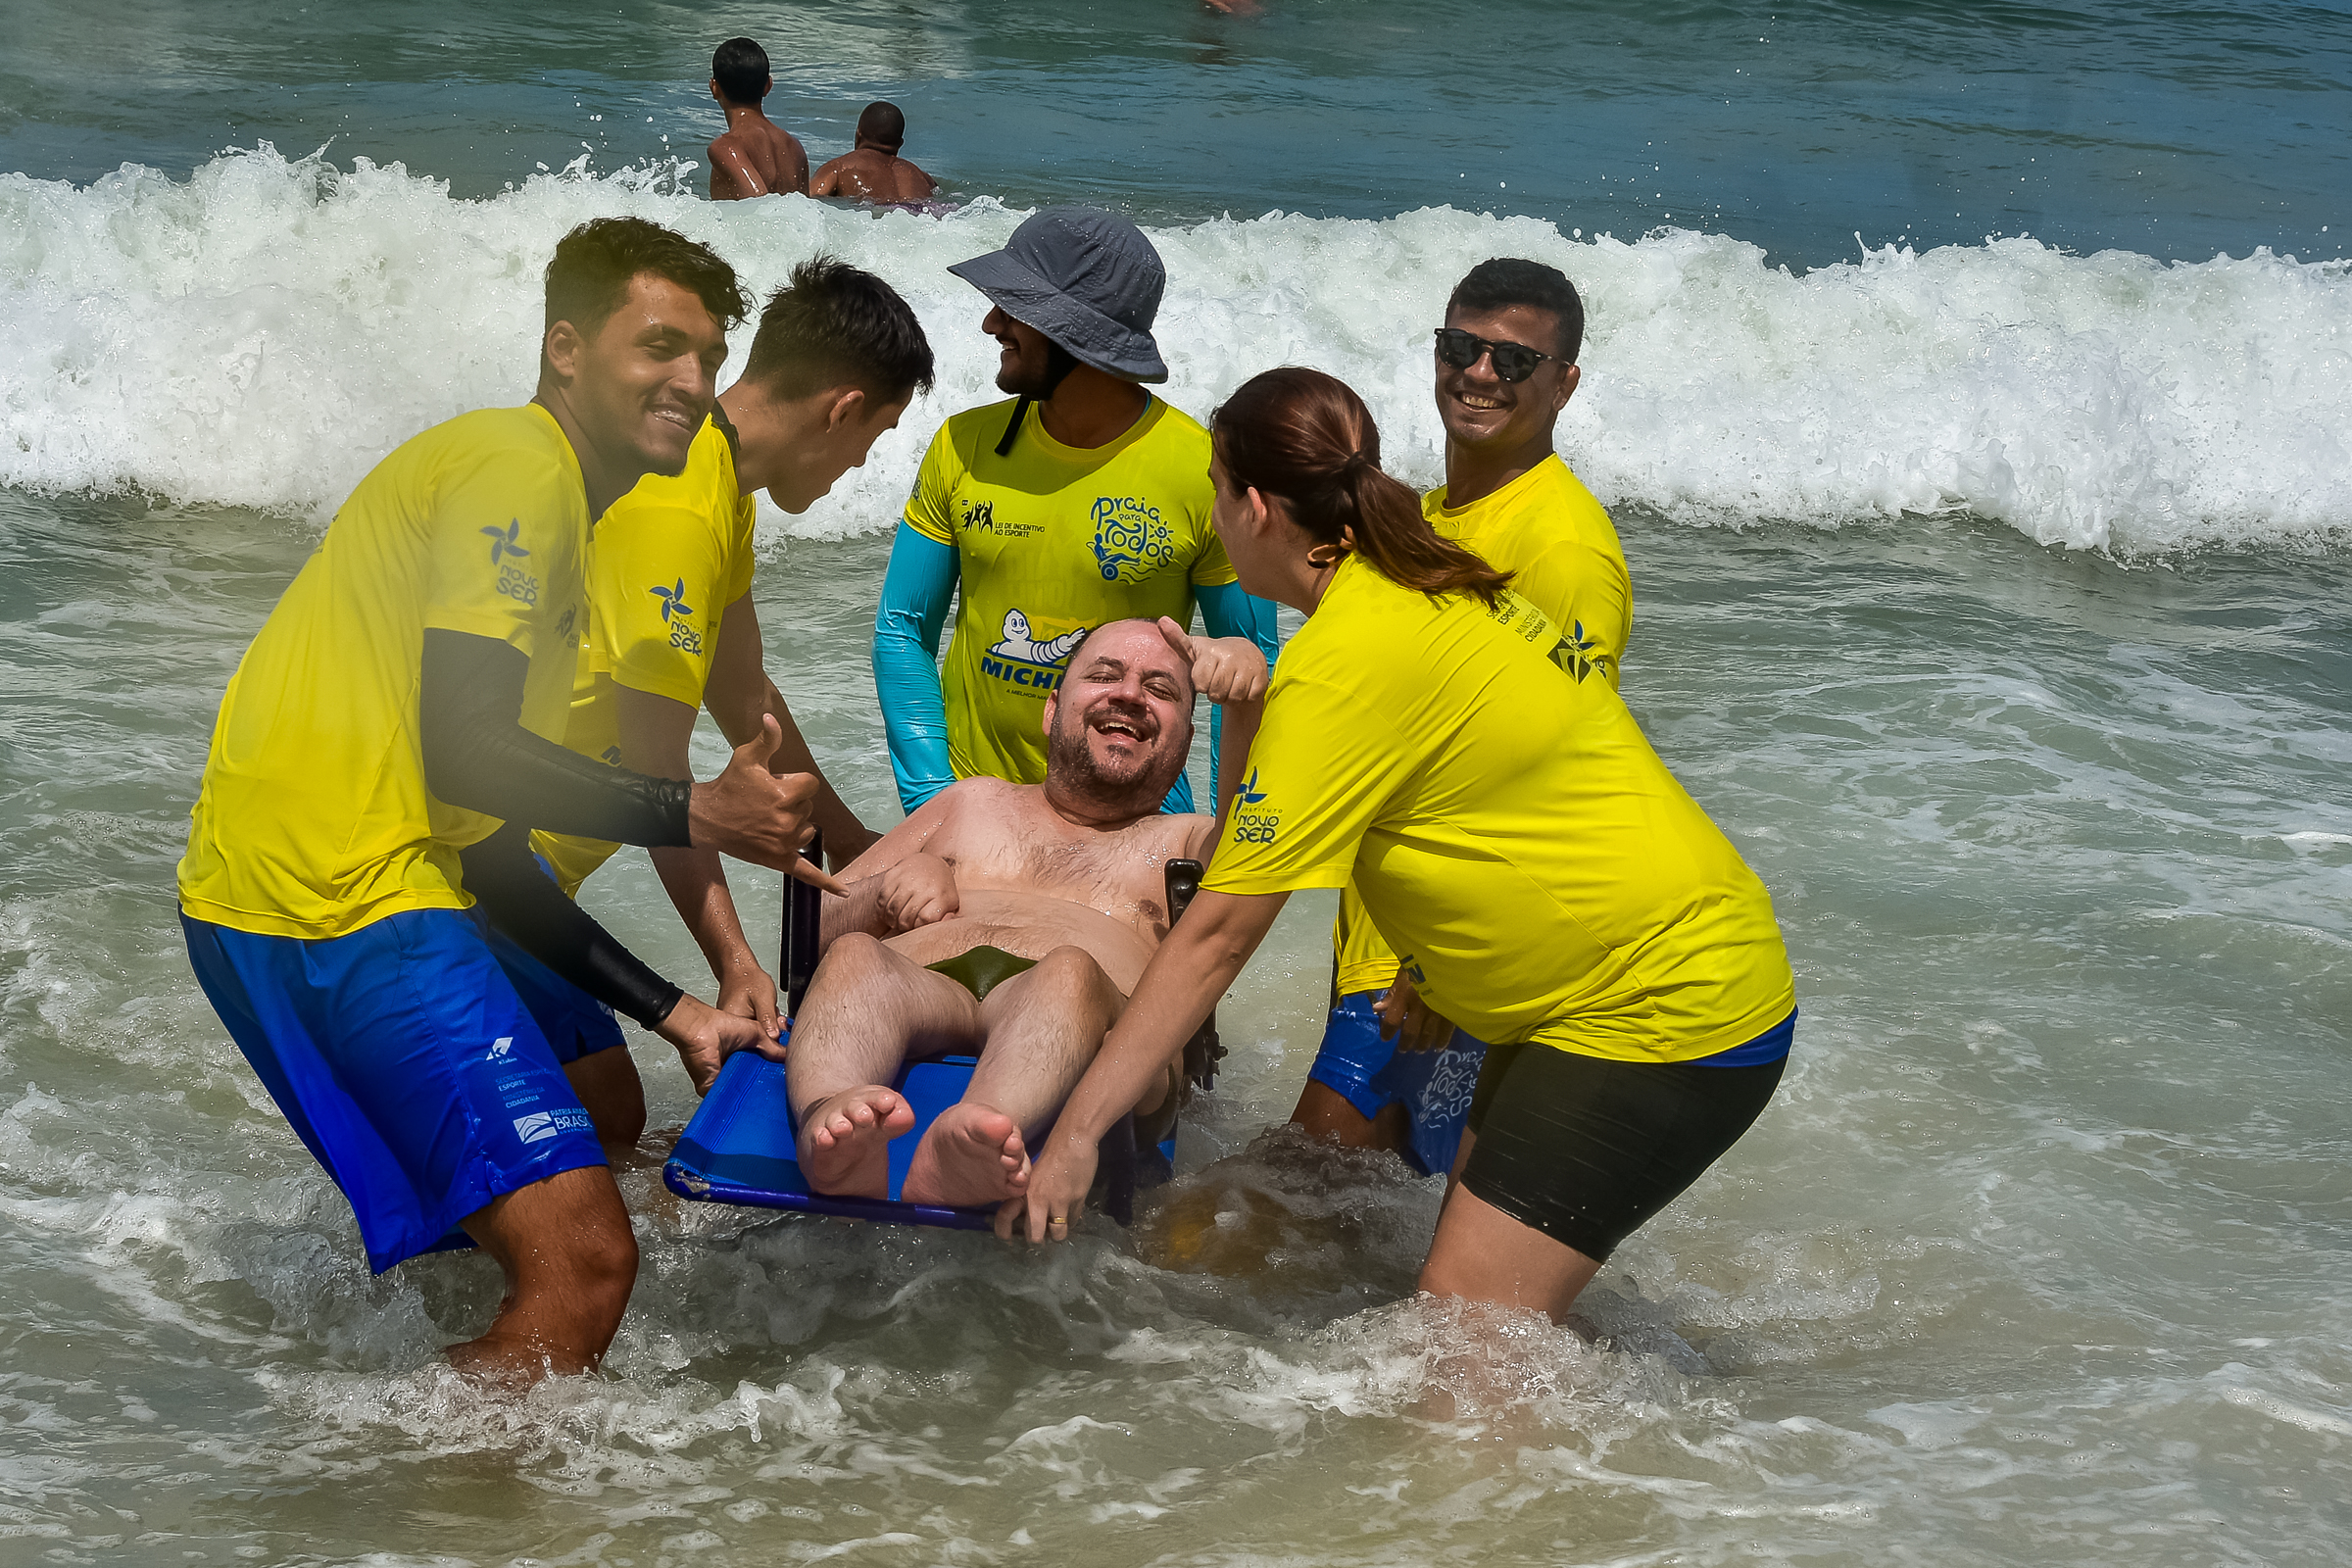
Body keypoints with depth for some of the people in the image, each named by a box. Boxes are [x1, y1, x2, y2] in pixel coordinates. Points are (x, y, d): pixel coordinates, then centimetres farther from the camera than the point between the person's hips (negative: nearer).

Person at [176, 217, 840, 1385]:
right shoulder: (517, 467, -5)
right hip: (343, 894, -11)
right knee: (581, 1261, -16)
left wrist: (672, 1013, 19)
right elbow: (463, 753, -17)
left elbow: (484, 849, 24)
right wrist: (694, 816, -14)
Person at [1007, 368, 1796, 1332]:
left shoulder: (1345, 663, -21)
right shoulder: (1429, 593, 7)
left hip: (1668, 1014, -10)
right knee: (1479, 1288, 13)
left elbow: (1218, 933, -22)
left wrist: (1074, 1134, -19)